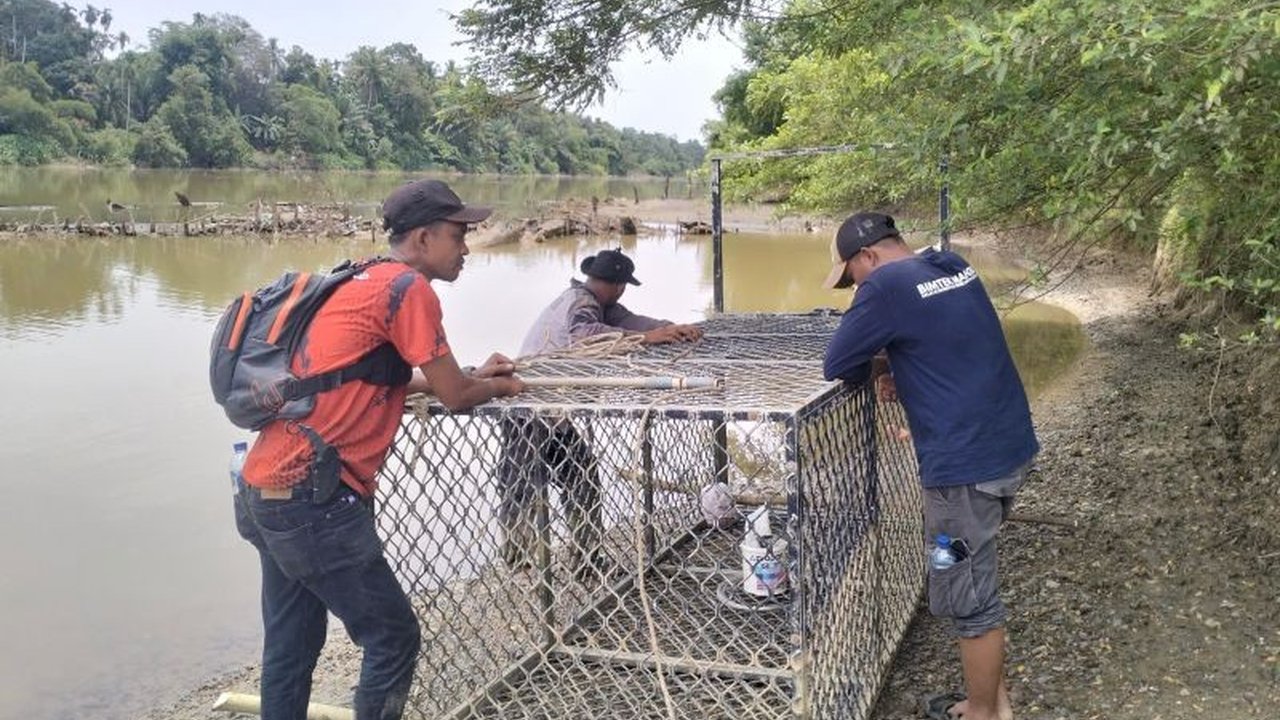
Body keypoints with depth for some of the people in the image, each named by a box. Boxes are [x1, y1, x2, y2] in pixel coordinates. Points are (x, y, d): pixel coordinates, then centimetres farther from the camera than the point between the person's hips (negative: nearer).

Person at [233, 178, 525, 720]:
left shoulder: (364, 281, 15)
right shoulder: (409, 288, -11)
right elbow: (455, 397, -6)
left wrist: (473, 376, 21)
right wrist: (497, 386, 15)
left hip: (266, 492, 9)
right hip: (314, 502, -9)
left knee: (291, 647, 19)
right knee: (394, 638, 4)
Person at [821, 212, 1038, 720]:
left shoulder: (887, 285, -14)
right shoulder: (955, 268, 12)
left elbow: (836, 366, -10)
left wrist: (876, 365, 8)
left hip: (967, 463, -9)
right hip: (1009, 446, 9)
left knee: (966, 599, 6)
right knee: (977, 582, 21)